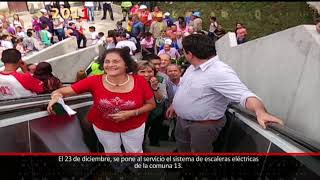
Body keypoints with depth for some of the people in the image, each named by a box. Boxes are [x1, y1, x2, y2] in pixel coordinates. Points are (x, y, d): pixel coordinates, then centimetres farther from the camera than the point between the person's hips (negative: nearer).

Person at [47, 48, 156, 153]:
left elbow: (151, 104, -12)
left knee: (135, 152, 25)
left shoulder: (140, 81, -24)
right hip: (103, 127, 1)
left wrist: (132, 113, -26)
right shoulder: (94, 81, -23)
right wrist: (56, 96, -45)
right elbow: (62, 91, -21)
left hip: (134, 126, 0)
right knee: (111, 152, 28)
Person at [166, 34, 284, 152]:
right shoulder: (194, 67, 3)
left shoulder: (220, 72, -29)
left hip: (203, 126, -8)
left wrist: (260, 111, -57)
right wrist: (174, 105, 23)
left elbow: (244, 94, -39)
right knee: (182, 149, 27)